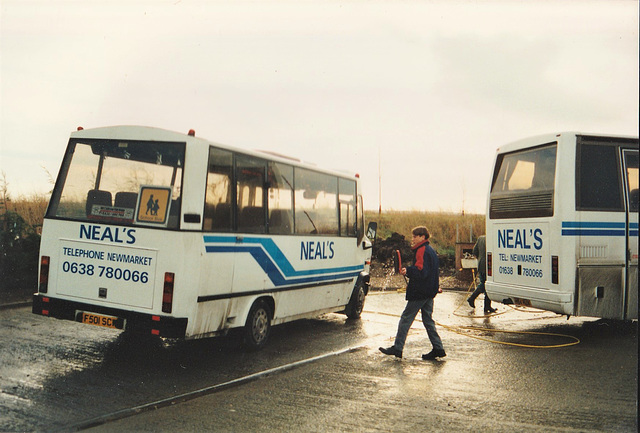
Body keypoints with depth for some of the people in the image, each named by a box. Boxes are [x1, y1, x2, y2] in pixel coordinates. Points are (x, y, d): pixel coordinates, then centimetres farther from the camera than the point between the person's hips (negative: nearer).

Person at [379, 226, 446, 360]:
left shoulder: (422, 251, -14)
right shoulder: (431, 251, 17)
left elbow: (421, 271, -26)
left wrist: (408, 271, -37)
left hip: (419, 293, -10)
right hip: (429, 292, 10)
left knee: (406, 319, -4)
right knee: (428, 320, 13)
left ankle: (397, 348, 0)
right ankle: (438, 348, 10)